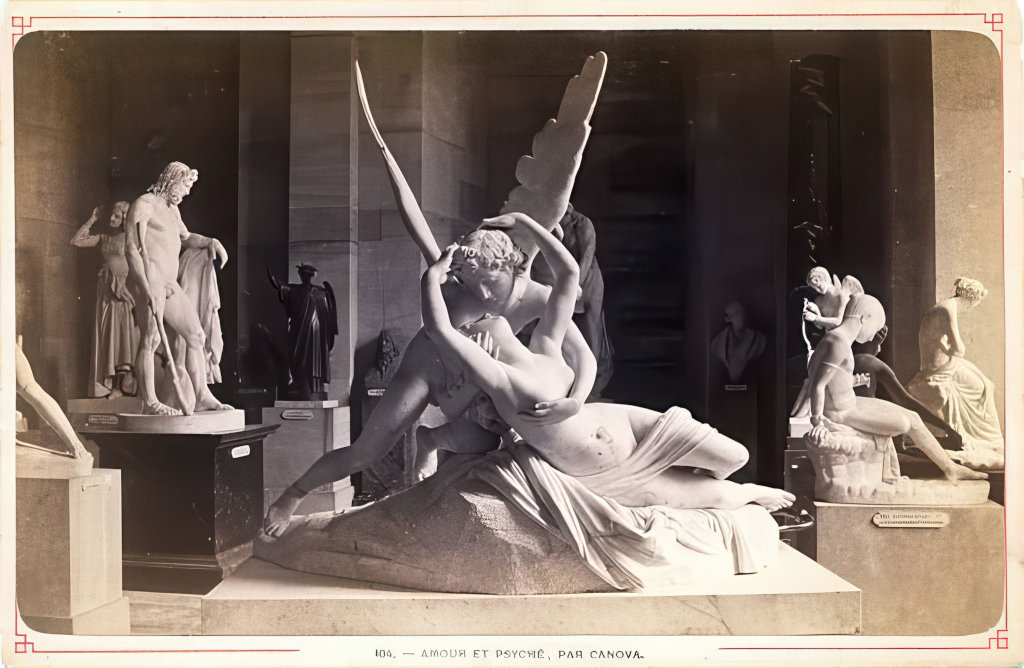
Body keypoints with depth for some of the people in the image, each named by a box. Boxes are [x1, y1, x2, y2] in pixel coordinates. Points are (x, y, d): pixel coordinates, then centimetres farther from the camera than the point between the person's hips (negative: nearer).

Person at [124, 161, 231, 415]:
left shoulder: (171, 209, 23)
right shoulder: (144, 204, -4)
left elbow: (186, 237, 40)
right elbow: (132, 249, -13)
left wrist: (210, 241, 19)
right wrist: (147, 288, -22)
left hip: (168, 283, 9)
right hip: (149, 279, -9)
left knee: (196, 334, 5)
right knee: (151, 339, -13)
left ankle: (202, 396, 9)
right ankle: (150, 402, -9)